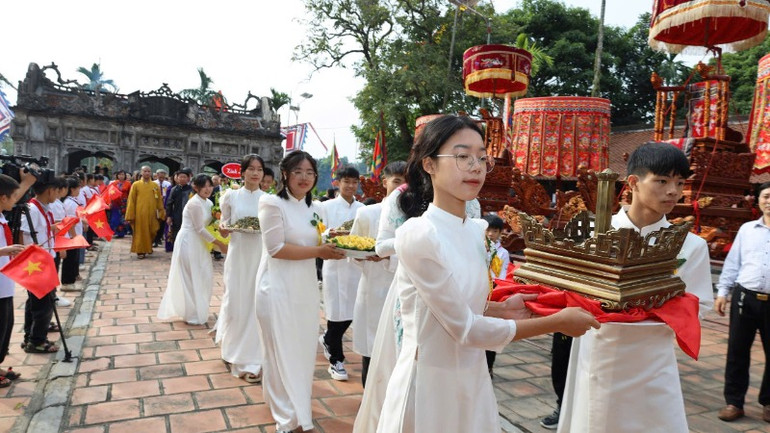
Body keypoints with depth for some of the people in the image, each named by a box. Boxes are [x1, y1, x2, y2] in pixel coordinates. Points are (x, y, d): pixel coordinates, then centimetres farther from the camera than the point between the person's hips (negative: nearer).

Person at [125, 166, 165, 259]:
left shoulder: (155, 185, 7)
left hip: (152, 214, 2)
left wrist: (161, 213, 4)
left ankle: (149, 247, 31)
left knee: (152, 232, 7)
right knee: (140, 232, 3)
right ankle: (140, 251, 14)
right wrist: (130, 216, -5)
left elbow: (159, 200, 9)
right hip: (139, 214, -2)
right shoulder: (135, 185, 2)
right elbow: (131, 201, 0)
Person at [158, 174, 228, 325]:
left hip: (198, 242, 9)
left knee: (204, 276, 14)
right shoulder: (195, 203, -19)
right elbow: (200, 228, -19)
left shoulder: (208, 203, 8)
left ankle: (199, 309, 30)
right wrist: (219, 243, -16)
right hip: (188, 242, -9)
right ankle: (192, 314, 15)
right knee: (192, 277, 1)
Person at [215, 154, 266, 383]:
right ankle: (232, 347, 28)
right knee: (235, 302, 2)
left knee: (256, 305, 2)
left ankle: (250, 358, 14)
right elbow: (223, 229, 8)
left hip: (261, 257, 1)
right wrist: (223, 228, -13)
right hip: (238, 256, 0)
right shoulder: (231, 196, 3)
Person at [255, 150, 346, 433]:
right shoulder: (273, 203, -11)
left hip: (306, 288, 6)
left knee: (304, 350, 15)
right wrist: (318, 251, -19)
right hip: (279, 288, -6)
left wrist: (331, 245, -5)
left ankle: (298, 407, 37)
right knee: (282, 352, 5)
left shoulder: (315, 209, 10)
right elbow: (276, 248, -18)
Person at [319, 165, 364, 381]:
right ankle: (336, 360, 16)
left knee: (351, 312, 10)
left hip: (355, 265, 3)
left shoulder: (362, 208, 8)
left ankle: (327, 339, 39)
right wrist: (330, 234, -24)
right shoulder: (327, 206, 0)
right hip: (334, 264, -3)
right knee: (336, 312, 0)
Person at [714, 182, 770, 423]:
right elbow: (732, 262, 10)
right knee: (737, 351, 5)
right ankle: (734, 401, 17)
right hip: (745, 298, 1)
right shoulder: (746, 229, 9)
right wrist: (722, 292, 5)